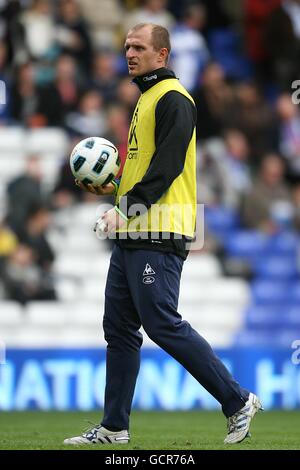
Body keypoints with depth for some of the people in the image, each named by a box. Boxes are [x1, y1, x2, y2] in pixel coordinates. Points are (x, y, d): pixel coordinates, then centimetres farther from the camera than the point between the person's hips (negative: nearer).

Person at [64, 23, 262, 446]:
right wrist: (117, 188, 15)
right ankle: (114, 428, 12)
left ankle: (238, 401, -3)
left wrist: (128, 210, -24)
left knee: (163, 325, -11)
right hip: (133, 236, 10)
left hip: (158, 236, -10)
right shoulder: (147, 98, 20)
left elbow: (167, 165, -20)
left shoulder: (173, 99, -11)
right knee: (119, 328, 9)